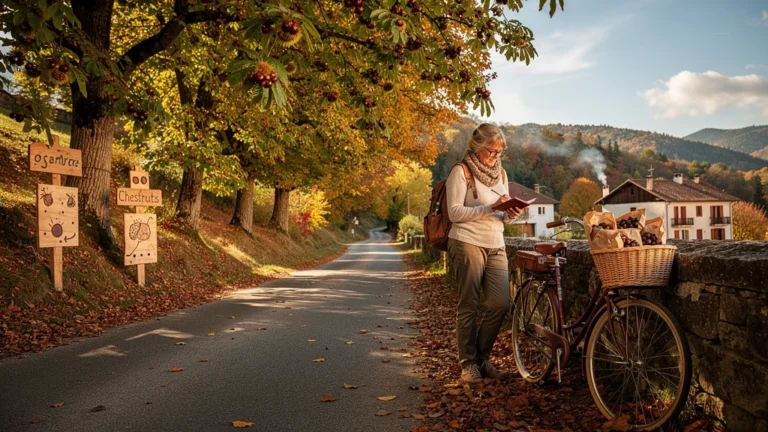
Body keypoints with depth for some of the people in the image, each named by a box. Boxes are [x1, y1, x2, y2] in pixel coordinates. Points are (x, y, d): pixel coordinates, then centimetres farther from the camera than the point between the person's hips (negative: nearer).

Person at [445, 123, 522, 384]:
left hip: (496, 247, 6)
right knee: (468, 306, -2)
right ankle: (468, 363, 11)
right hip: (467, 243, -6)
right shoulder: (461, 171, -4)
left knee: (500, 304, -2)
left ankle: (482, 357, 17)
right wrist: (490, 208, -19)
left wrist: (512, 214, -3)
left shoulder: (501, 174, 17)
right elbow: (455, 213, -12)